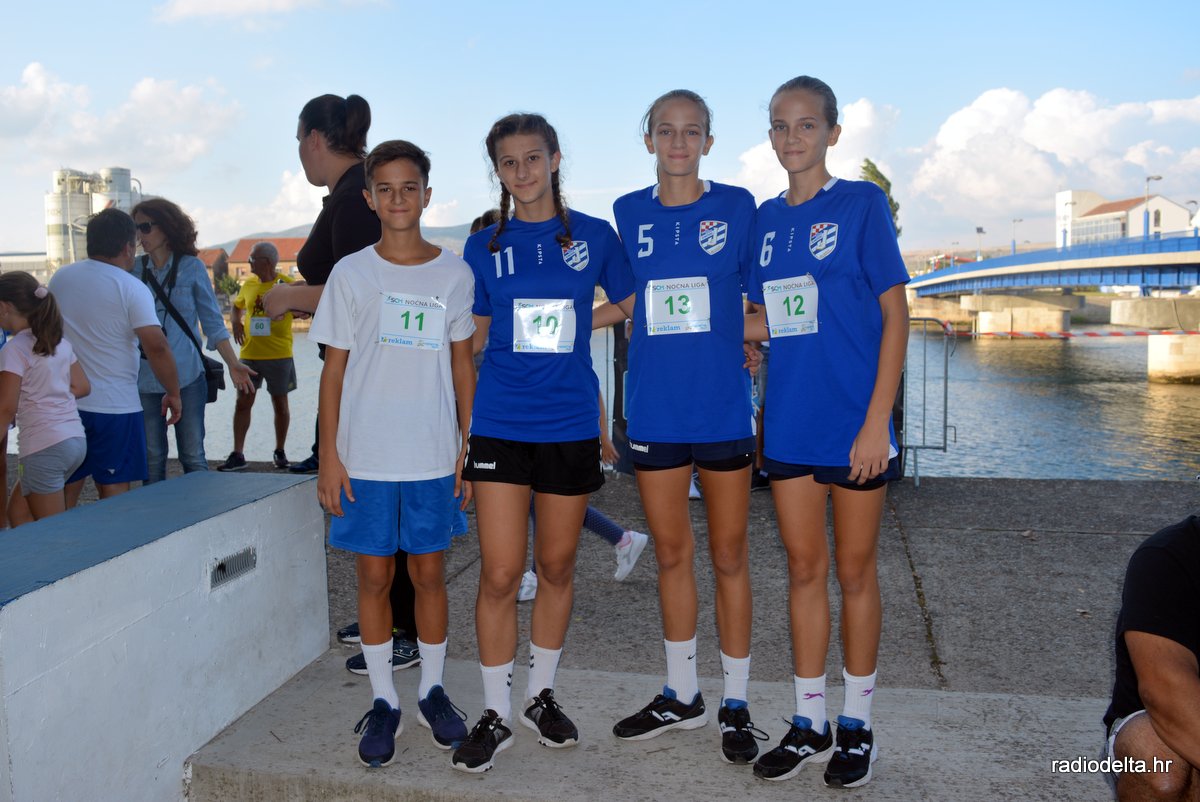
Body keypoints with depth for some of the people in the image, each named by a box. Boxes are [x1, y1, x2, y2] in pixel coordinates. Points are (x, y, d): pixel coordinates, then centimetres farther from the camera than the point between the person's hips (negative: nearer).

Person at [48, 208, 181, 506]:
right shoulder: (131, 288, -12)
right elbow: (156, 347, -18)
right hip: (115, 405, -5)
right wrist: (173, 393, -8)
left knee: (66, 489, 15)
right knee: (114, 488, 4)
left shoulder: (59, 278, 6)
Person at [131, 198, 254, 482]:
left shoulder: (191, 267, 1)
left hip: (186, 376, -2)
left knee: (193, 456, 2)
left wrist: (233, 364, -7)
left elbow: (212, 321, 3)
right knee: (152, 458, 8)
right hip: (144, 378, 2)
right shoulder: (135, 269, 7)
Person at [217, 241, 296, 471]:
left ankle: (279, 452, 22)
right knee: (243, 403, 2)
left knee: (280, 404, 7)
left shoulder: (286, 284, -6)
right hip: (249, 354, 4)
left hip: (279, 355, -4)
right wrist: (235, 322, 3)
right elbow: (236, 306, 23)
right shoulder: (248, 284, 8)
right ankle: (237, 454, 7)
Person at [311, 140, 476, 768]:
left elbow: (462, 366, 8)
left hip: (433, 456, 1)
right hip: (365, 457, 0)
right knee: (373, 575, 7)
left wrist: (468, 448, 4)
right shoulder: (351, 273, 2)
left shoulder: (454, 274, 4)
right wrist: (329, 456, -2)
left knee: (429, 572, 9)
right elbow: (334, 369, 3)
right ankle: (383, 701, 23)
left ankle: (432, 691, 27)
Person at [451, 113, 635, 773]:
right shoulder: (484, 247, 6)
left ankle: (542, 696, 31)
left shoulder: (595, 235, 4)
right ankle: (495, 714, 16)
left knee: (557, 568, 12)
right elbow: (470, 336, 13)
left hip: (571, 424, 0)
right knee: (499, 575, -2)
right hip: (500, 426, 0)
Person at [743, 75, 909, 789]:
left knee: (855, 570, 8)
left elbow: (895, 313, -8)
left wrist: (877, 420, -14)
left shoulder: (862, 202, -4)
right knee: (804, 568, 12)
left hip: (854, 421, -4)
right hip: (790, 422, 5)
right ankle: (809, 724, 26)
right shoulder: (767, 218, 11)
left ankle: (857, 724, 26)